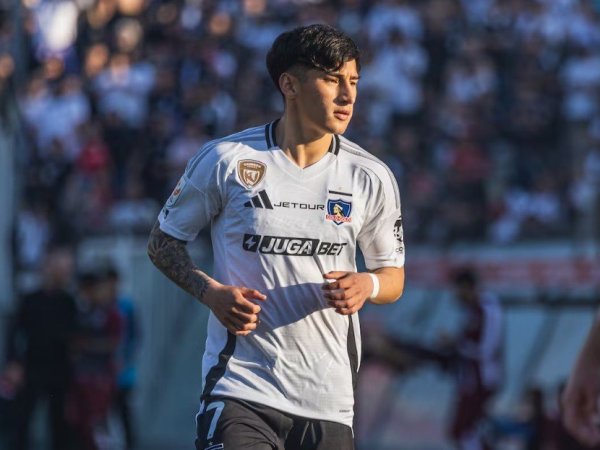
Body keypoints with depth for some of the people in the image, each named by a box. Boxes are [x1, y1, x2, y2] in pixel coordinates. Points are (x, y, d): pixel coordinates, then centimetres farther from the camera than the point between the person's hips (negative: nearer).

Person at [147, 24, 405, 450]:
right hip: (240, 385, -3)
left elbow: (393, 275, 15)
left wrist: (367, 285, -9)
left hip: (329, 399, 3)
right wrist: (211, 292, -10)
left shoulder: (372, 178, 4)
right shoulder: (226, 159, -3)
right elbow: (163, 241, 8)